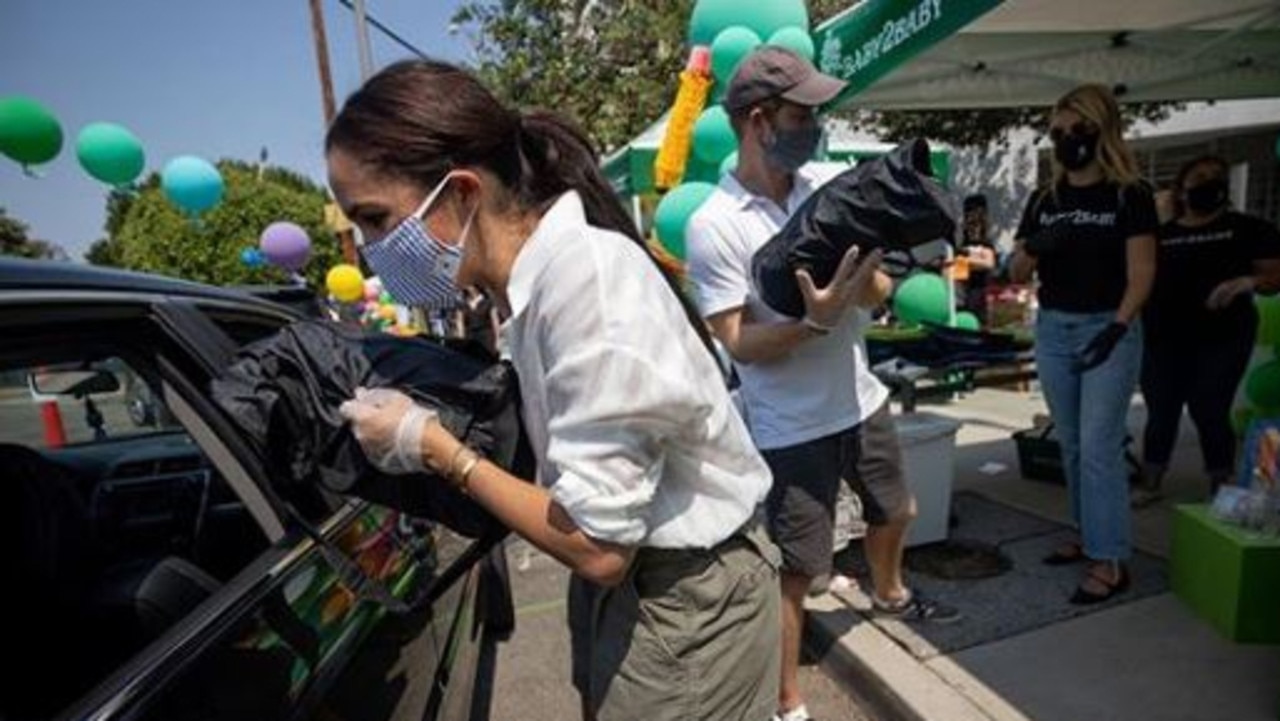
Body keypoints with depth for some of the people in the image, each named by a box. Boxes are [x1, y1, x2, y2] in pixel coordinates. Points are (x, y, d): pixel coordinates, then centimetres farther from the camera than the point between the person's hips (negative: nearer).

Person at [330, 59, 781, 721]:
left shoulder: (585, 275, -27)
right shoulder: (535, 273, -2)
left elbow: (597, 546, -25)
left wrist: (430, 445, -16)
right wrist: (432, 427, -6)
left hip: (684, 604, -7)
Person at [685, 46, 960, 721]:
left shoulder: (828, 184, -2)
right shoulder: (714, 224, -18)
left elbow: (877, 290, 0)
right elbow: (739, 344, -19)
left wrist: (863, 280, -23)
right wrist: (816, 320, -33)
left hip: (862, 399, 7)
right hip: (792, 428, -6)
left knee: (894, 513, 28)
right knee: (794, 571, 3)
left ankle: (889, 592, 60)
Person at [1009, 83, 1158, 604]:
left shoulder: (1130, 196, -2)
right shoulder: (1043, 200, 9)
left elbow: (1141, 273, -7)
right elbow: (1016, 274, 8)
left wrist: (1117, 328, -19)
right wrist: (1033, 248, -12)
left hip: (1108, 330, -5)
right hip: (1052, 330, 5)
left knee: (1100, 446, -6)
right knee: (1071, 444, 12)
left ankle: (1110, 561, 4)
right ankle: (1090, 535, 27)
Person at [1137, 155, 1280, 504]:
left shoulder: (1249, 228, 5)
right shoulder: (1160, 235, 11)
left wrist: (1246, 282, -21)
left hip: (1221, 338, -2)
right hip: (1163, 339, 2)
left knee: (1210, 412, -2)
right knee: (1161, 412, 6)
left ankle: (1220, 489, 15)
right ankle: (1149, 484, 17)